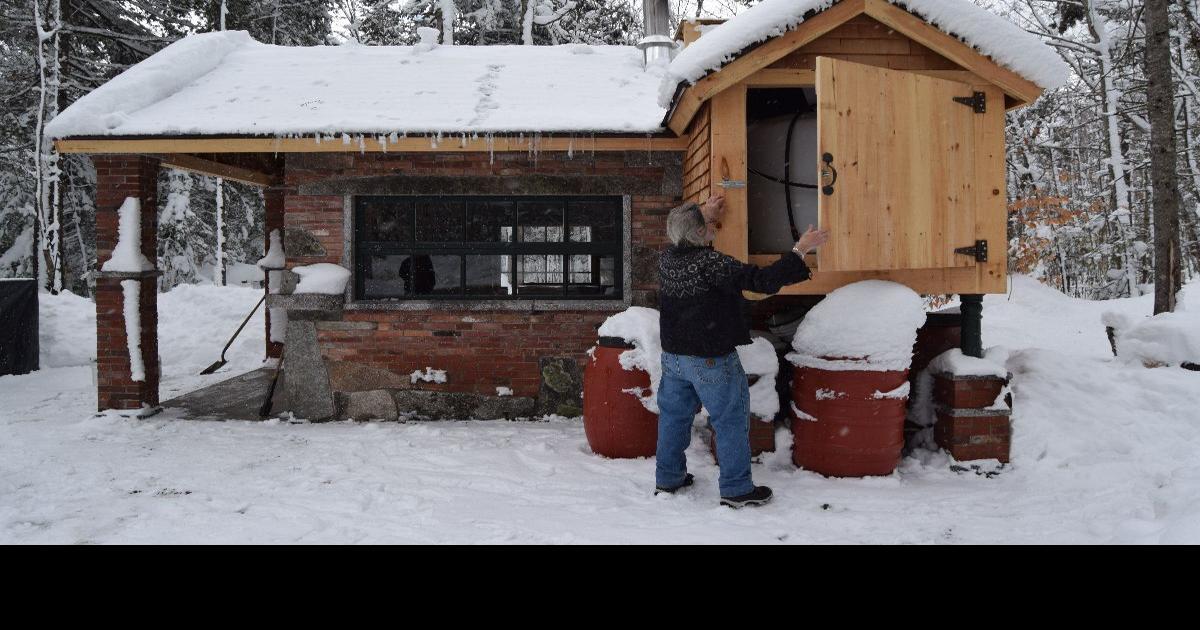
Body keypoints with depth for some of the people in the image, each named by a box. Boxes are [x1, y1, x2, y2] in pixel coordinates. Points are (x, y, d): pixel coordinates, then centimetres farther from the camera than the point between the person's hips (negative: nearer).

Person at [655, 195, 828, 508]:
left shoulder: (667, 258, 0)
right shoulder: (711, 263, -23)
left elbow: (682, 236, 27)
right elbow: (763, 281, -25)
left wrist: (703, 212, 32)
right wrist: (801, 249, -19)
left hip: (673, 356, 7)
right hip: (711, 361, -7)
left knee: (674, 416, 18)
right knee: (731, 421, 6)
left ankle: (668, 478, 29)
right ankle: (736, 489, 13)